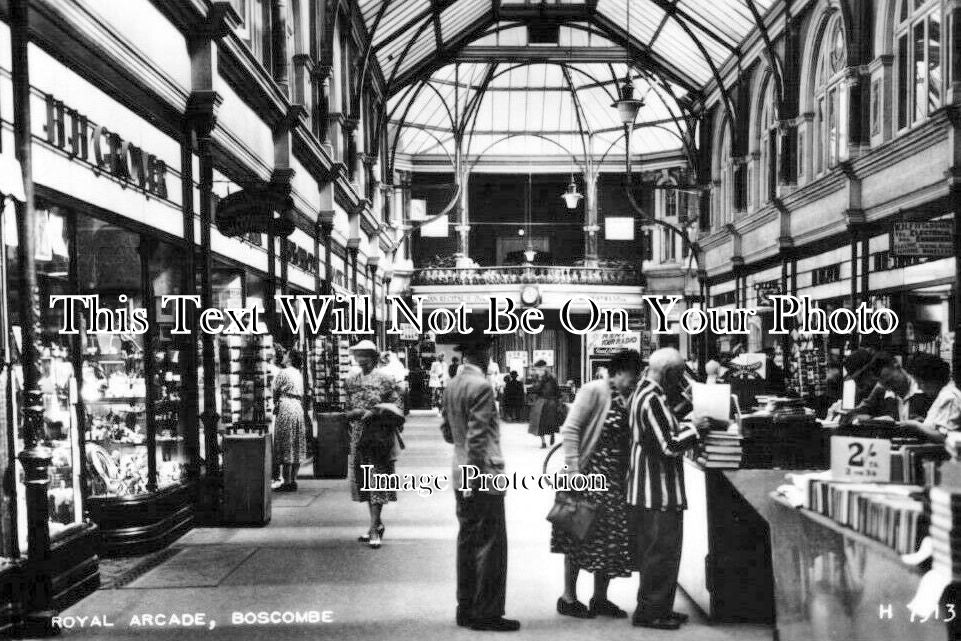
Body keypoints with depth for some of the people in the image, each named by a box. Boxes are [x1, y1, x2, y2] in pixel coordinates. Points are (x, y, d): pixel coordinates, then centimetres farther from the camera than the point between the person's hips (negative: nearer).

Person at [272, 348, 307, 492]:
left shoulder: (282, 373, -7)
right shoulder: (299, 374, 15)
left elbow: (276, 392, 0)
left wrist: (275, 405, 15)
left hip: (285, 407, -8)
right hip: (298, 407, 8)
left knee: (286, 446, -5)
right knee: (296, 447, 9)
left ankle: (286, 482, -5)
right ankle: (293, 481, 13)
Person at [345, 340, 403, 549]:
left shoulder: (385, 380, -3)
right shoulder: (350, 380, 11)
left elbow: (396, 407, -7)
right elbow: (345, 409, 16)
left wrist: (374, 413, -18)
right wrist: (353, 413, -6)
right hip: (357, 437, 5)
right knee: (363, 482, 10)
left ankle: (374, 528, -5)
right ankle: (377, 524, 22)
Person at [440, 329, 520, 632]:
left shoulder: (452, 385, 9)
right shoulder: (481, 386, -17)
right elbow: (477, 437, -21)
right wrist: (475, 478, -18)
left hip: (462, 478, 9)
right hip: (483, 476, -9)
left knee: (468, 541, 15)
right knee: (490, 545, 0)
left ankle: (466, 608, 23)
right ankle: (486, 613, 7)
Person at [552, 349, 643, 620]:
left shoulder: (628, 399, 10)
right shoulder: (594, 391, -12)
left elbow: (629, 440, 15)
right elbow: (570, 429, -16)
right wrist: (573, 470, -21)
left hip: (617, 479, 7)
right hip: (590, 476, -7)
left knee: (612, 539, 10)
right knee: (581, 537, 2)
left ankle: (600, 598, 24)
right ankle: (568, 598, 16)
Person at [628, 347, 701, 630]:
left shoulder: (645, 392, 13)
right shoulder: (652, 400, -21)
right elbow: (669, 446, -23)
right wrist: (695, 429, -12)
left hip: (649, 489, 11)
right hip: (659, 491, -11)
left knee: (654, 551, 17)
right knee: (662, 552, -1)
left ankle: (658, 608, 27)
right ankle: (650, 612, 7)